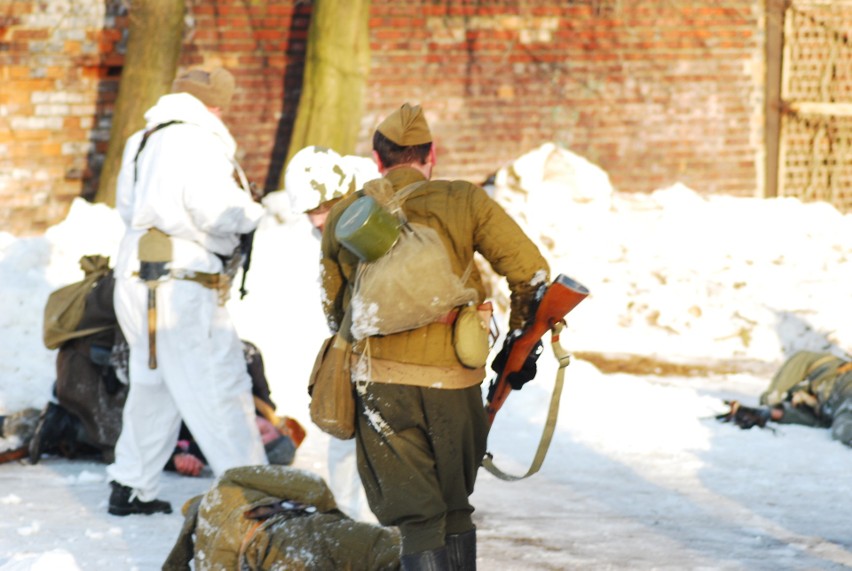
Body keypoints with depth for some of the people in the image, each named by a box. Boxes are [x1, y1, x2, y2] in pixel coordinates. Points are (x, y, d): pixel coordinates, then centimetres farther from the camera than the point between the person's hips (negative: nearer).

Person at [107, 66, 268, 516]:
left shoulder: (142, 142, 16)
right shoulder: (197, 141, -12)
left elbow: (127, 206, 22)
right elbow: (217, 210, -21)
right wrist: (253, 213, -3)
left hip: (138, 277, 9)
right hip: (180, 285, -9)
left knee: (151, 386, 20)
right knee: (219, 388, -9)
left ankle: (130, 487, 25)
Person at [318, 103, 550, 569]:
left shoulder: (344, 217, 9)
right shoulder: (465, 202, 3)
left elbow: (331, 305, 19)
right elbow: (532, 271, 0)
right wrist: (520, 342, 14)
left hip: (380, 378, 0)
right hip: (455, 378, 0)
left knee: (417, 518, 0)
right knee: (455, 510, 18)